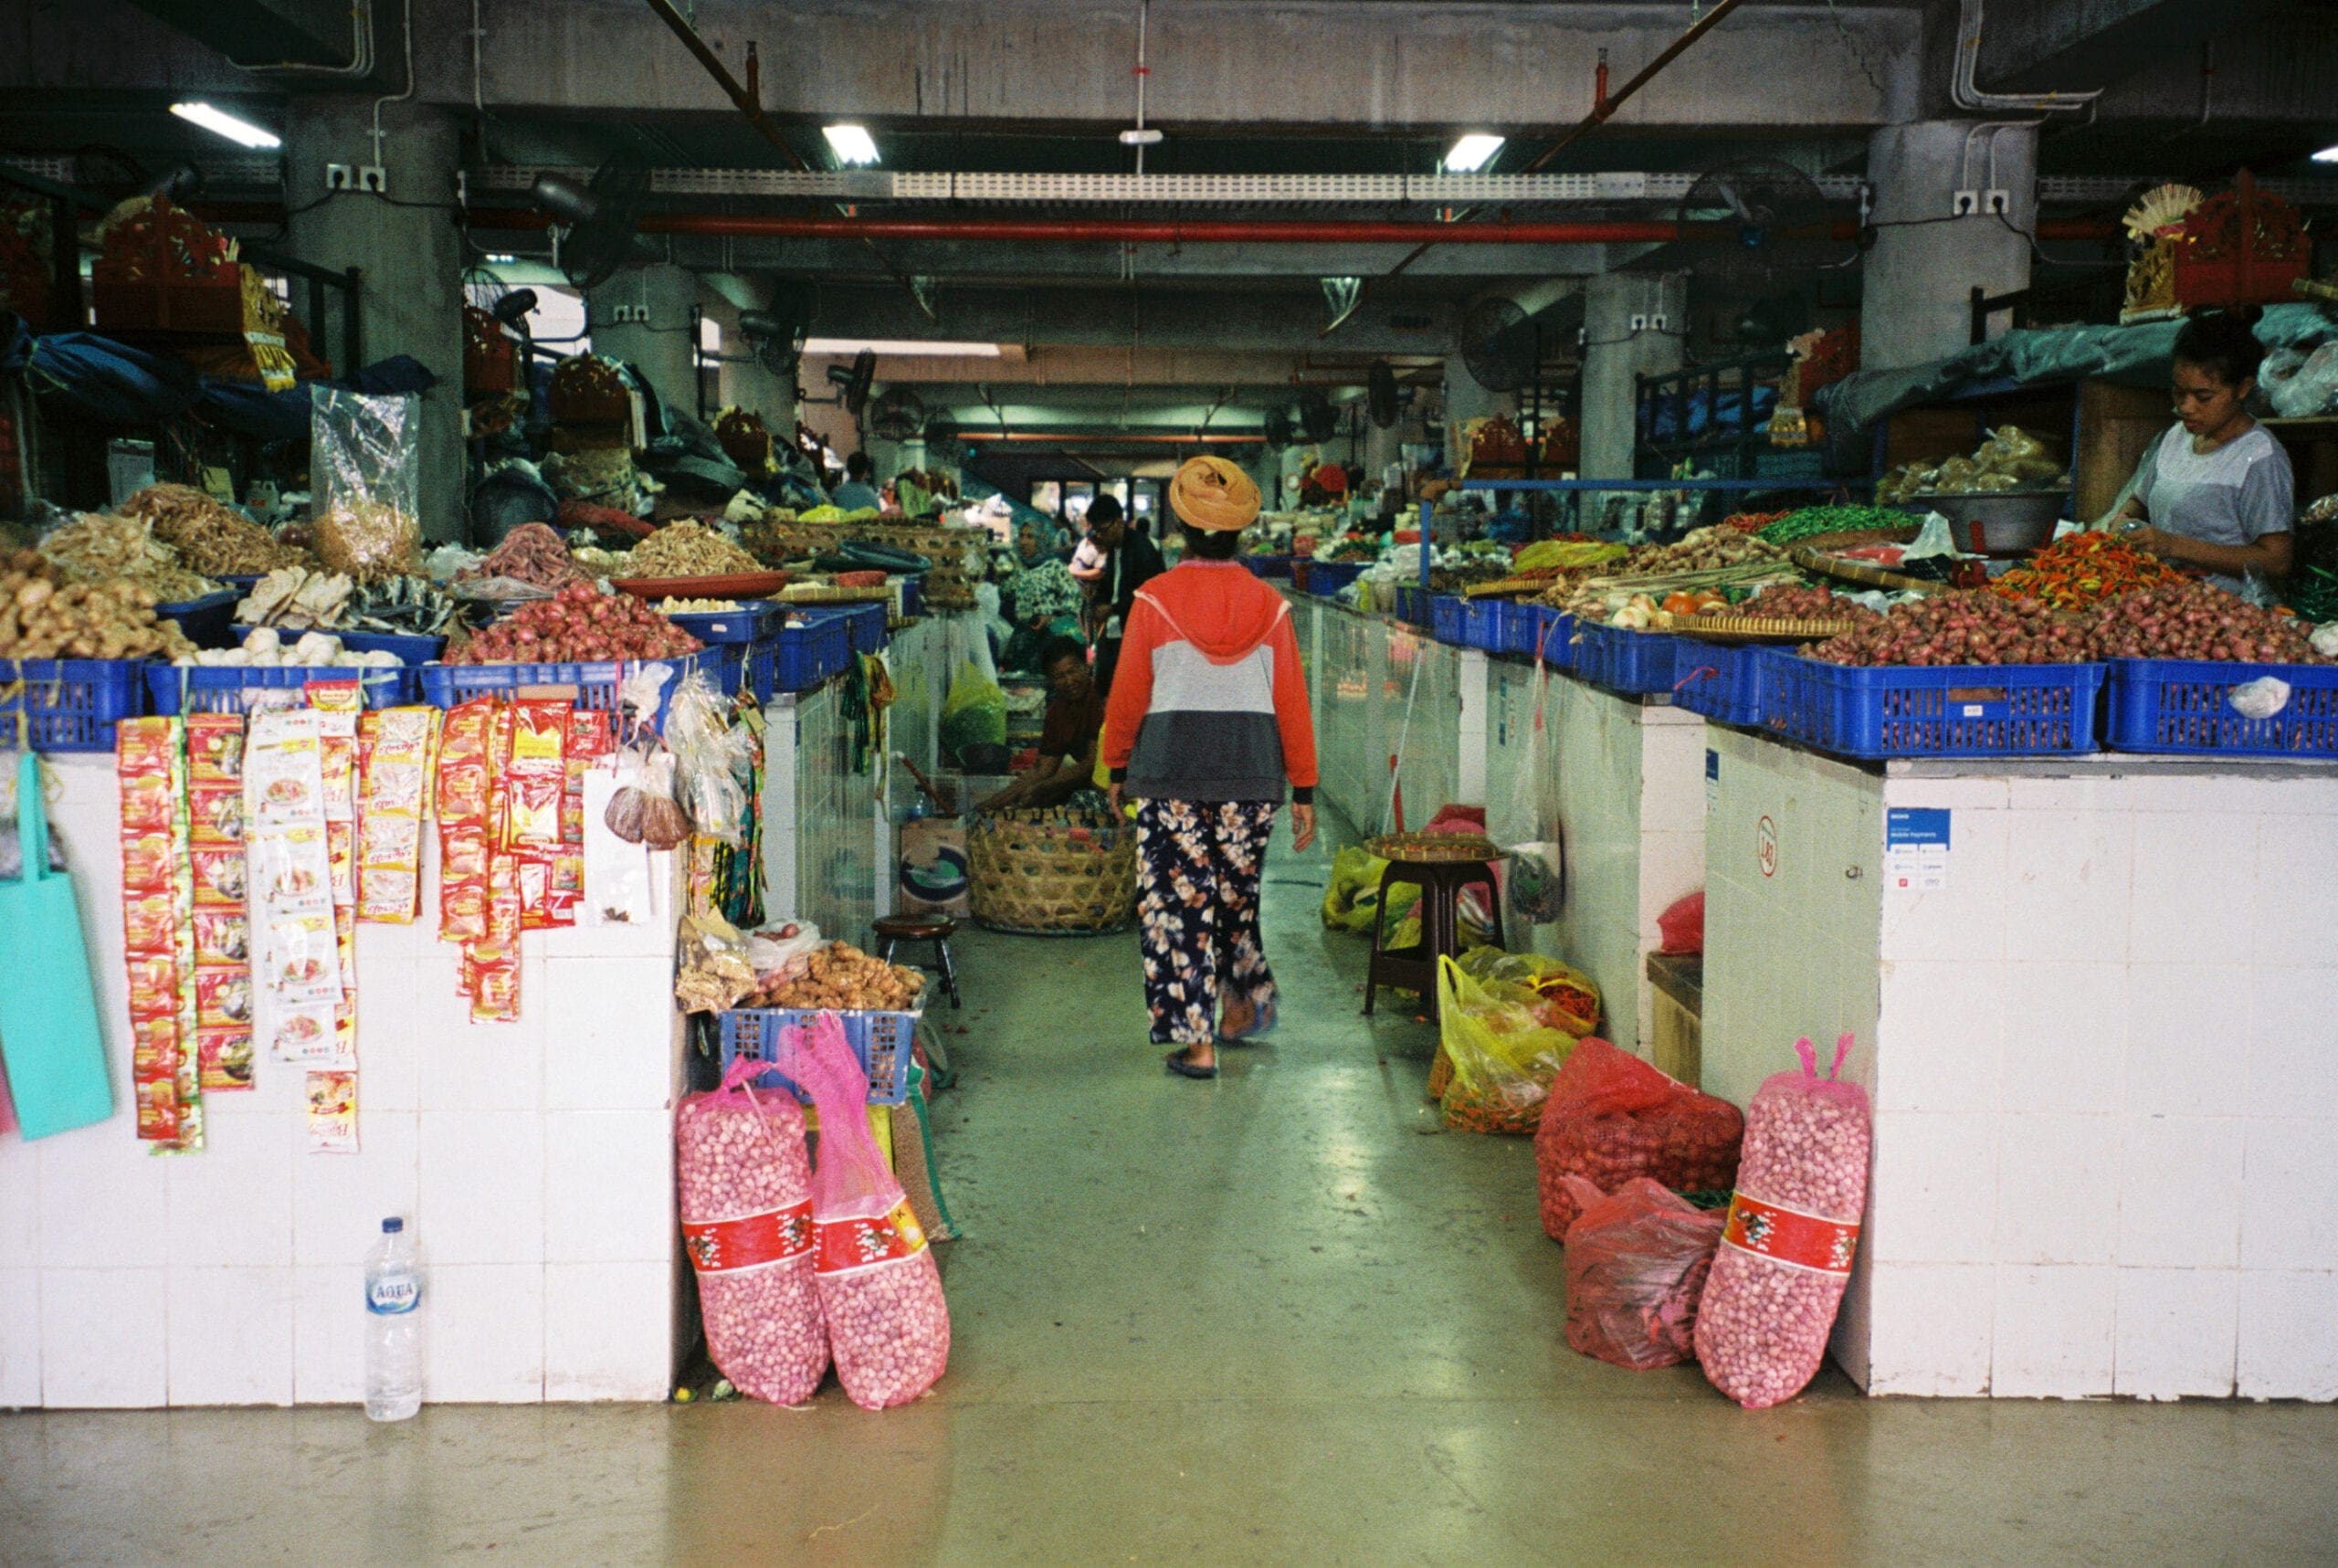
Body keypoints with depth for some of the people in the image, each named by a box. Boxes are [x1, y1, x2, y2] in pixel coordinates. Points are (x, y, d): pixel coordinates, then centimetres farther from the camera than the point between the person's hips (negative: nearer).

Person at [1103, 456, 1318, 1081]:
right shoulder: (1268, 605, 0)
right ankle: (1244, 1003, 36)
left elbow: (1127, 695, 1)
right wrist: (1303, 791, 9)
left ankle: (1197, 1042, 1)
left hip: (1171, 767, -3)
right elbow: (1292, 703, 2)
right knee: (1236, 888, 21)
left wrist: (1117, 766, 15)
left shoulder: (1154, 600, -5)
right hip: (1252, 770, 3)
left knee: (1179, 896, 3)